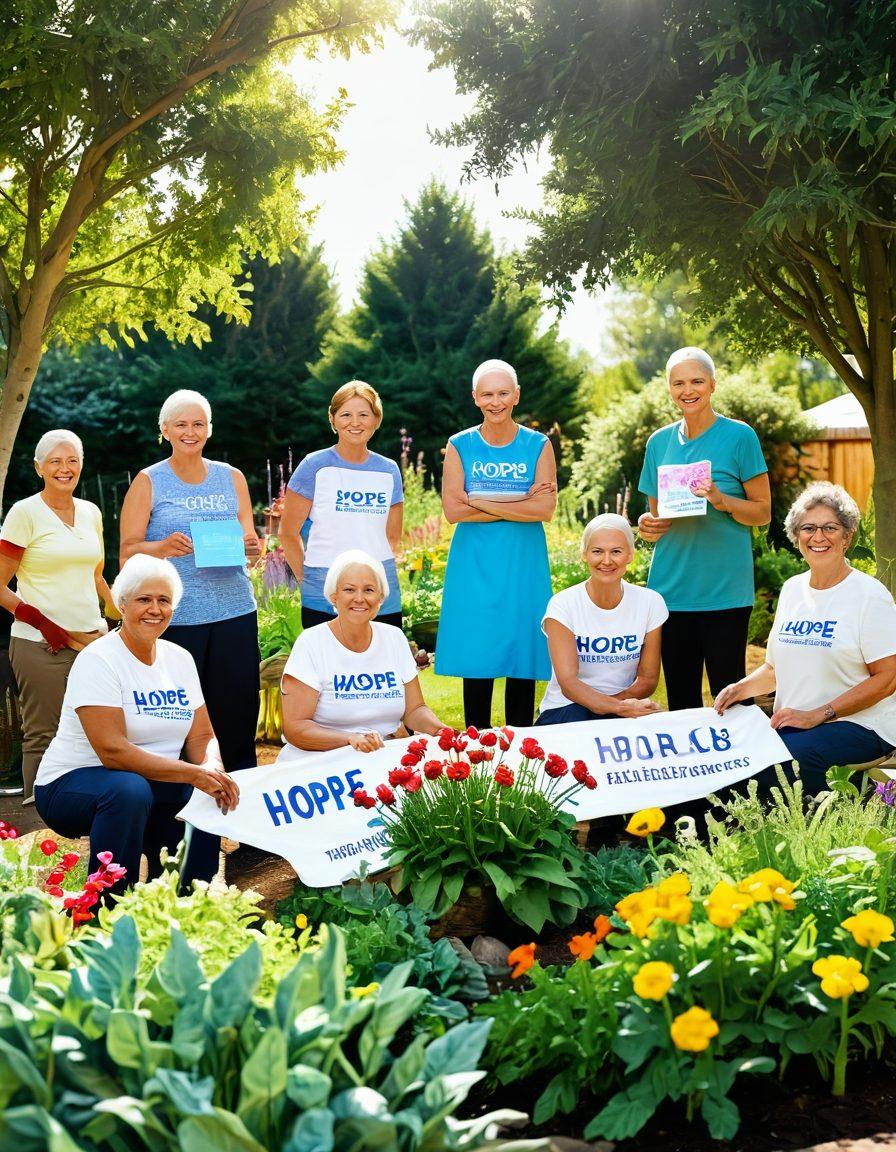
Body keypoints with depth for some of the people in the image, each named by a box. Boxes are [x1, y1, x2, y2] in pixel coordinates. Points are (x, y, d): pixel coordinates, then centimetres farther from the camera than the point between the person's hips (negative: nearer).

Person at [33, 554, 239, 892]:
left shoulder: (179, 659, 6)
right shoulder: (97, 660, -16)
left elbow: (202, 738, 3)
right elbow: (113, 751, -25)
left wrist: (212, 768, -21)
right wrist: (194, 774, -30)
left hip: (153, 785, 6)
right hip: (71, 784, -6)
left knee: (218, 795, -16)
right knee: (129, 790, -37)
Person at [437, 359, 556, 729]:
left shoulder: (538, 445, 4)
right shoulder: (460, 445, 3)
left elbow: (546, 509, -9)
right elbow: (452, 510, -8)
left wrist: (480, 501, -13)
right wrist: (520, 503, -11)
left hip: (523, 568, 0)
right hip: (473, 569, 0)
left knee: (522, 661, 2)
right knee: (475, 660, 2)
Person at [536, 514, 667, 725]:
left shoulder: (650, 603, -1)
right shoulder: (562, 605, -9)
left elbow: (648, 679, 2)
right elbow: (568, 683, -18)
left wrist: (601, 705, -17)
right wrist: (618, 707, -36)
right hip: (566, 709, -2)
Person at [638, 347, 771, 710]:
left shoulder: (739, 436, -2)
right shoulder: (660, 442, 11)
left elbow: (763, 512, -1)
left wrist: (720, 500, -18)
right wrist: (648, 526, -3)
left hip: (724, 589, -4)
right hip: (670, 586, 4)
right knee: (680, 697, 9)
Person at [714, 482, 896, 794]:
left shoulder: (869, 595, -6)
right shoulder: (792, 589, 14)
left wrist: (817, 715, -17)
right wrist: (742, 687, -1)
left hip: (860, 724, -5)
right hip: (792, 723, 5)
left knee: (792, 753, -35)